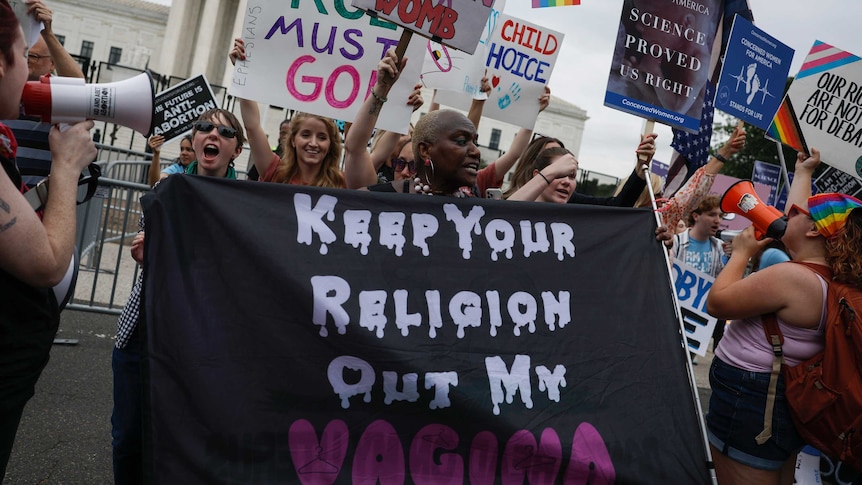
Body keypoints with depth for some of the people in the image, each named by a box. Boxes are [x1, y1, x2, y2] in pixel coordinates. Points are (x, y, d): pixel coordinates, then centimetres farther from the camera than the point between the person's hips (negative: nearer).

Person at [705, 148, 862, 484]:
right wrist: (803, 173, 31)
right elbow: (796, 221, 19)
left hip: (747, 405, -9)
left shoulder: (791, 277, -25)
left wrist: (742, 252, -8)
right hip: (788, 403, 9)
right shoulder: (832, 277, 2)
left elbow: (716, 303, -20)